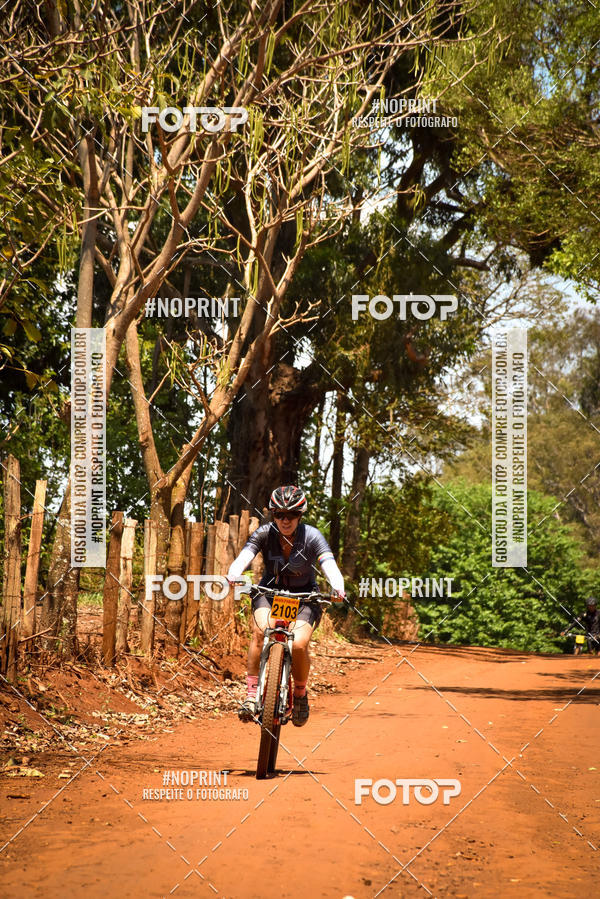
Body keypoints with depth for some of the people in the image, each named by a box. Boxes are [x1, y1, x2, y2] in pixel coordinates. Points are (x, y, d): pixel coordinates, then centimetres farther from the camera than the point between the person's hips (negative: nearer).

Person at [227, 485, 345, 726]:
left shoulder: (312, 536, -17)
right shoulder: (264, 533, -14)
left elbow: (329, 564, -32)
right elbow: (244, 556, -29)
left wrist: (337, 587, -53)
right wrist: (233, 574, -52)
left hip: (304, 597, -1)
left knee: (299, 644, -25)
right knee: (261, 629, -31)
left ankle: (300, 694, 3)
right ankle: (252, 693, -24)